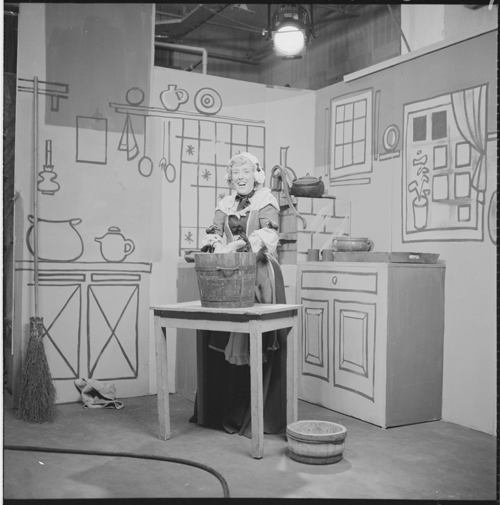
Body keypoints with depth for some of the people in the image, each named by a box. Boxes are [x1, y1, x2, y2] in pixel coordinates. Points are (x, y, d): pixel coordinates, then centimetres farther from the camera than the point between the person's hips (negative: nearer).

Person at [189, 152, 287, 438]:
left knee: (259, 346, -7)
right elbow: (213, 234, 3)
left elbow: (269, 233, -16)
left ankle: (260, 416, 2)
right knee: (224, 343, 5)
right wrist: (213, 247, -21)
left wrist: (237, 245, -31)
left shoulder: (266, 201, 0)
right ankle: (221, 412, 18)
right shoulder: (226, 205, 15)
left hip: (261, 274, -5)